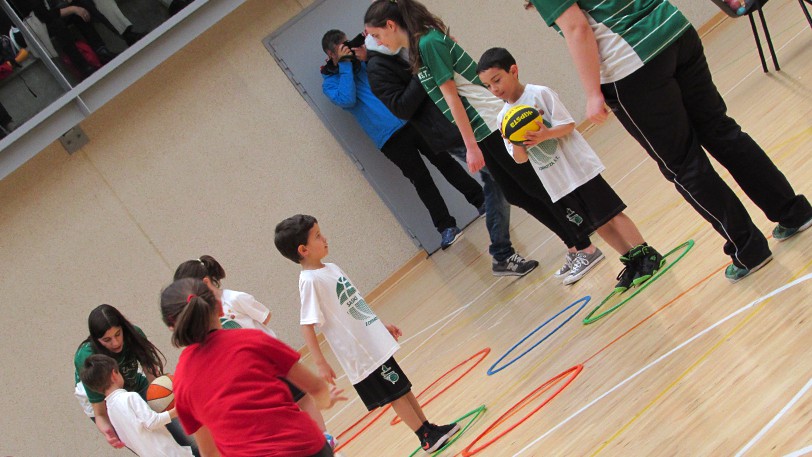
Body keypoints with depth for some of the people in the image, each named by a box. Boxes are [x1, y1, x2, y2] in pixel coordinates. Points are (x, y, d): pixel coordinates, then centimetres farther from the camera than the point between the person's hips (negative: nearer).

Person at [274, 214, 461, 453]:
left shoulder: (331, 268, 6)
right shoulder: (310, 281, -20)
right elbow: (307, 326, -22)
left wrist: (381, 325, 22)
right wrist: (320, 363, -26)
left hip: (375, 342, 8)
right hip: (359, 351, -8)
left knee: (402, 386, 17)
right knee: (395, 394, 4)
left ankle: (429, 429, 30)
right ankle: (427, 438, 17)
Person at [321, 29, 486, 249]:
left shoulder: (361, 61, 12)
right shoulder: (329, 83, 3)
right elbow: (347, 100, -17)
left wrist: (369, 58, -7)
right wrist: (345, 65, -12)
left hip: (410, 121, 3)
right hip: (389, 139, -3)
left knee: (444, 161, 4)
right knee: (421, 179, -4)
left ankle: (481, 200, 14)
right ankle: (447, 228, 1)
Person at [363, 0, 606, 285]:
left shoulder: (428, 42, -17)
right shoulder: (417, 47, 11)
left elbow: (451, 96, -18)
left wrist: (471, 146, -18)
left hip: (493, 125, -9)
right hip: (483, 132, 9)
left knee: (538, 188, 0)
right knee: (516, 195, 14)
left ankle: (587, 249, 10)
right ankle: (576, 246, 23)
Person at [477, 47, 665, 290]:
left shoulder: (540, 94, -10)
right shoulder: (504, 118, 4)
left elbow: (568, 125, -13)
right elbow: (520, 158, 2)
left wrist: (545, 135, -30)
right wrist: (515, 144, -20)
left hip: (579, 168, -5)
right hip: (556, 184, 5)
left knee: (611, 213, -4)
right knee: (599, 224, 10)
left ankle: (648, 255, 6)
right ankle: (632, 263, 20)